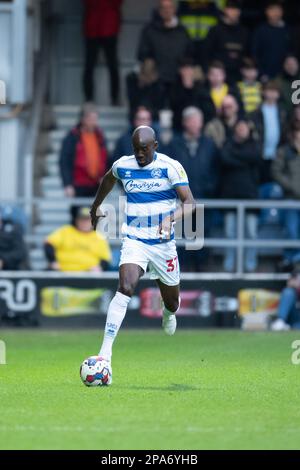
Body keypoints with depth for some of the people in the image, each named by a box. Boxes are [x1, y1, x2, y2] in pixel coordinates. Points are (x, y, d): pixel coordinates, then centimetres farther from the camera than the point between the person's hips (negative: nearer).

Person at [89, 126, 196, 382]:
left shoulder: (170, 167, -11)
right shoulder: (123, 165, 0)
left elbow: (190, 203, -18)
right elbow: (108, 179, 25)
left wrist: (171, 217, -37)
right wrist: (96, 206, 35)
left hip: (164, 243, 0)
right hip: (134, 241, 0)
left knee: (172, 300, 14)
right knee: (125, 289, -24)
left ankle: (169, 313, 56)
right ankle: (105, 352, -29)